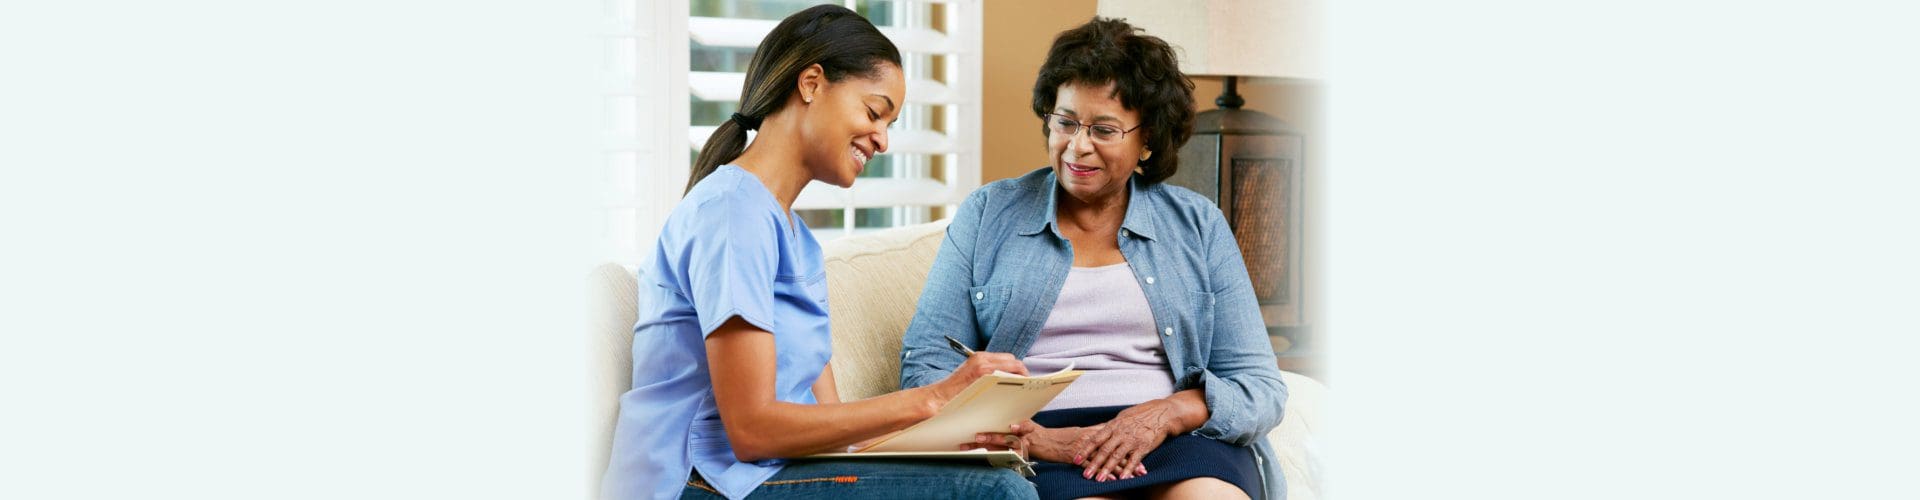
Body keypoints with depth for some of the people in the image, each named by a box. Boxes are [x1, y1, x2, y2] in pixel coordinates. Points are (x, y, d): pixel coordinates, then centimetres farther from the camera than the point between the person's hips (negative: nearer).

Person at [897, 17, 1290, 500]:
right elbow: (924, 369, 4)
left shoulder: (1197, 224, 15)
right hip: (1040, 447, -1)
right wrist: (1031, 437, -14)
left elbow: (1261, 388, 9)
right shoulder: (987, 215, 13)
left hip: (1183, 442, 2)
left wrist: (1168, 413, -13)